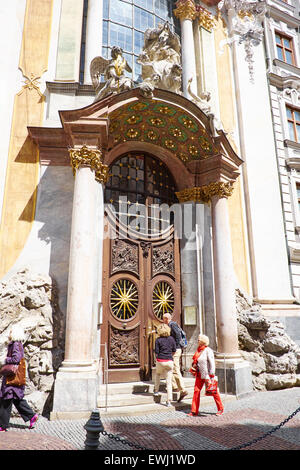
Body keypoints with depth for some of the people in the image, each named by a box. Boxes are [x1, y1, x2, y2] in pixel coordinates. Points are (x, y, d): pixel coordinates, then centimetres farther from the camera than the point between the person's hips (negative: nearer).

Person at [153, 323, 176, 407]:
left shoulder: (158, 340, -6)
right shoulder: (171, 338, 2)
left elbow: (156, 352, -6)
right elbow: (174, 351, 7)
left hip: (160, 361, -1)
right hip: (169, 361, 1)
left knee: (158, 374, 31)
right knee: (169, 381, 5)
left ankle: (156, 390, 31)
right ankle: (169, 401, 2)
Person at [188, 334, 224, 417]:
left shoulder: (208, 350, -16)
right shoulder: (199, 350, 6)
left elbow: (212, 363, -17)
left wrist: (211, 376, -19)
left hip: (207, 374, -7)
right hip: (200, 375, 7)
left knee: (213, 391, 7)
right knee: (196, 391, 3)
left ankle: (220, 409, 25)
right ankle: (194, 411, 10)